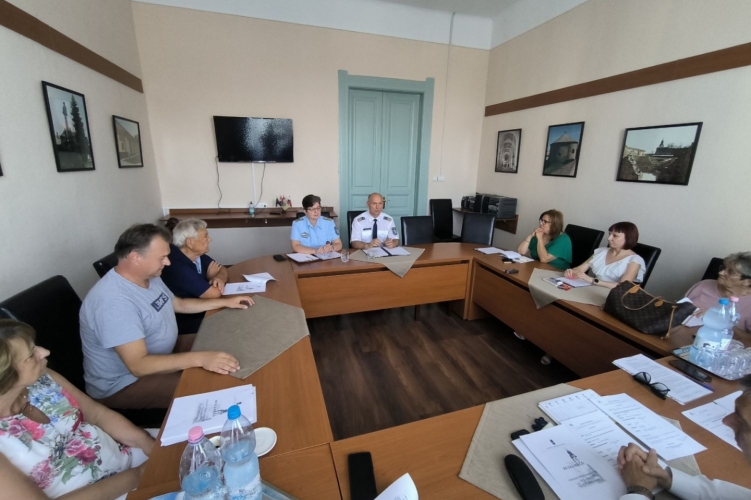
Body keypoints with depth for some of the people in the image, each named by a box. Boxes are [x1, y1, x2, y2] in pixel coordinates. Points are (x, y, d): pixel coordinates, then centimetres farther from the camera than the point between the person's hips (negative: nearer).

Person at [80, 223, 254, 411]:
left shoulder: (150, 277, -2)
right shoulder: (114, 301, -31)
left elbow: (179, 304, 15)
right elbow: (139, 365, -34)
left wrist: (225, 302, 7)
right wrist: (200, 358, -41)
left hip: (157, 358, 9)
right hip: (122, 384, -9)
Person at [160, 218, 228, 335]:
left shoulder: (195, 254, -3)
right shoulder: (178, 266, -30)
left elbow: (222, 269, 6)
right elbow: (214, 293, -29)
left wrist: (219, 278, -17)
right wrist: (211, 277, -8)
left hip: (201, 310, 8)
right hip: (187, 322, -8)